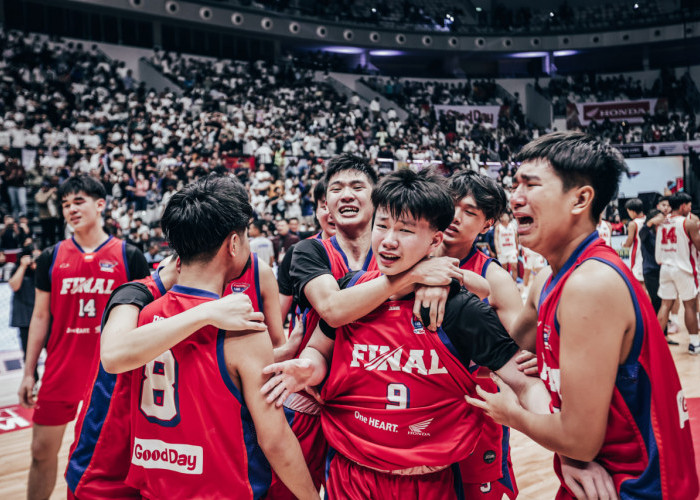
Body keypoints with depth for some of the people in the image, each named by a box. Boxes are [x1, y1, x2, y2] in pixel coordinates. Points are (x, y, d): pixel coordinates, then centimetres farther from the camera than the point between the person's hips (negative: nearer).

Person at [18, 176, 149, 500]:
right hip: (61, 371, 2)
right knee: (42, 450, 10)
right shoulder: (51, 257, 4)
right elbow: (40, 317, 9)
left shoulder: (129, 256, -3)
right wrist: (29, 372, 6)